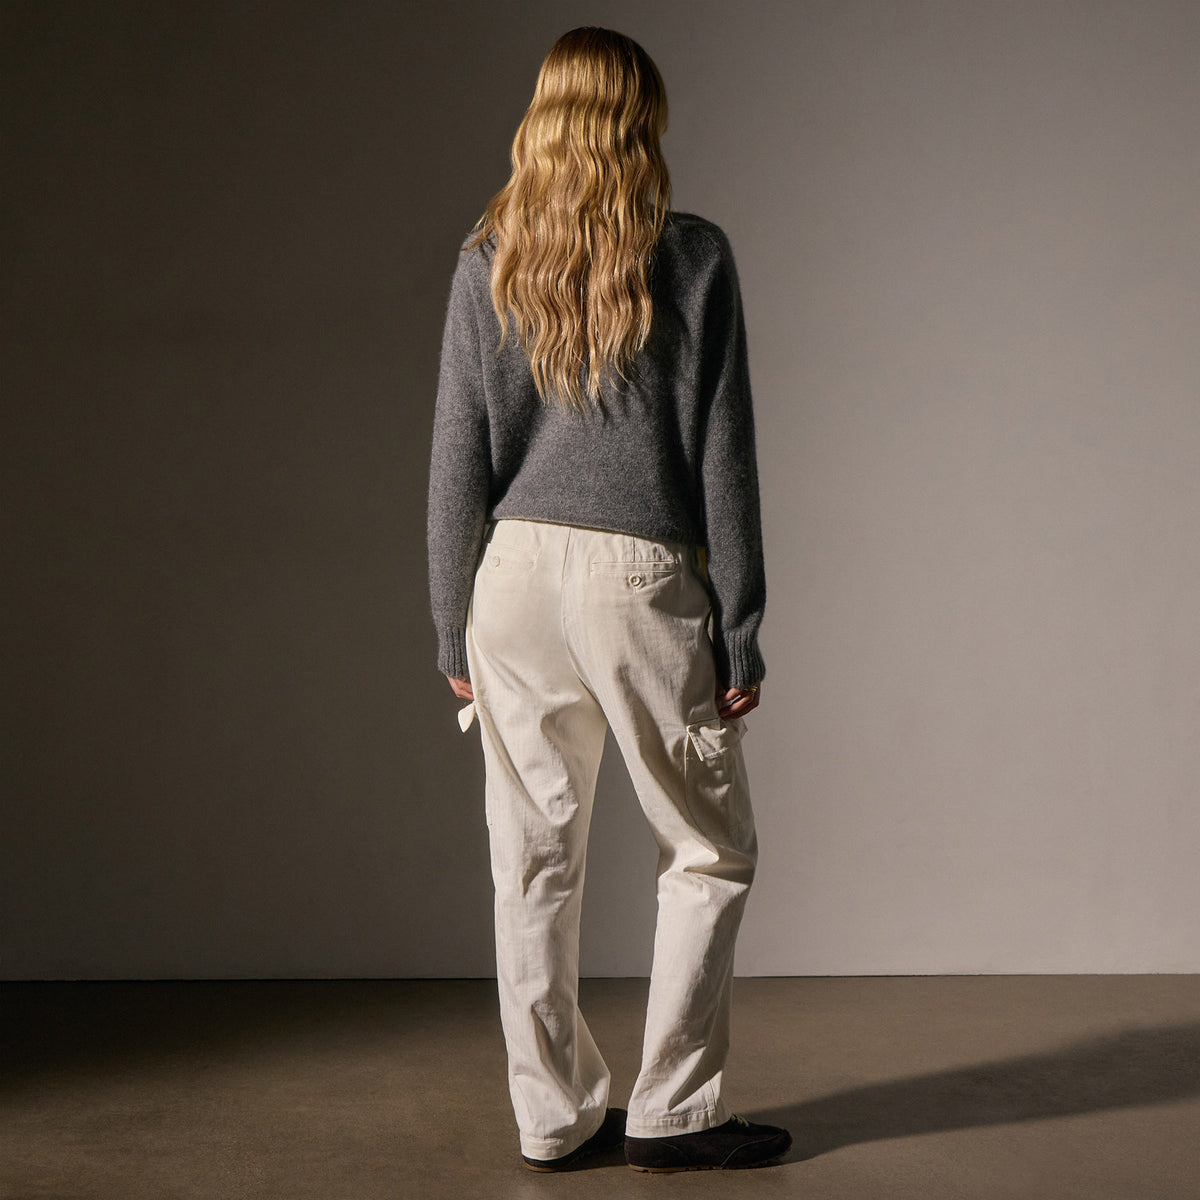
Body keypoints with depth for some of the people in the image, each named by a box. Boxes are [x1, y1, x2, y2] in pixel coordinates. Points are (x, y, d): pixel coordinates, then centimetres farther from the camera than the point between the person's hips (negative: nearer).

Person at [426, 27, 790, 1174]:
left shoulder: (488, 262, 5)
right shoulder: (693, 256, -3)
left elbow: (458, 455, 4)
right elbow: (721, 455, -4)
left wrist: (455, 632, 10)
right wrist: (740, 631, 0)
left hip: (515, 571, 4)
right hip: (640, 575, -3)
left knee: (535, 861, 10)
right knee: (709, 847, 11)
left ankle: (554, 1117, 18)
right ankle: (671, 1111, 13)